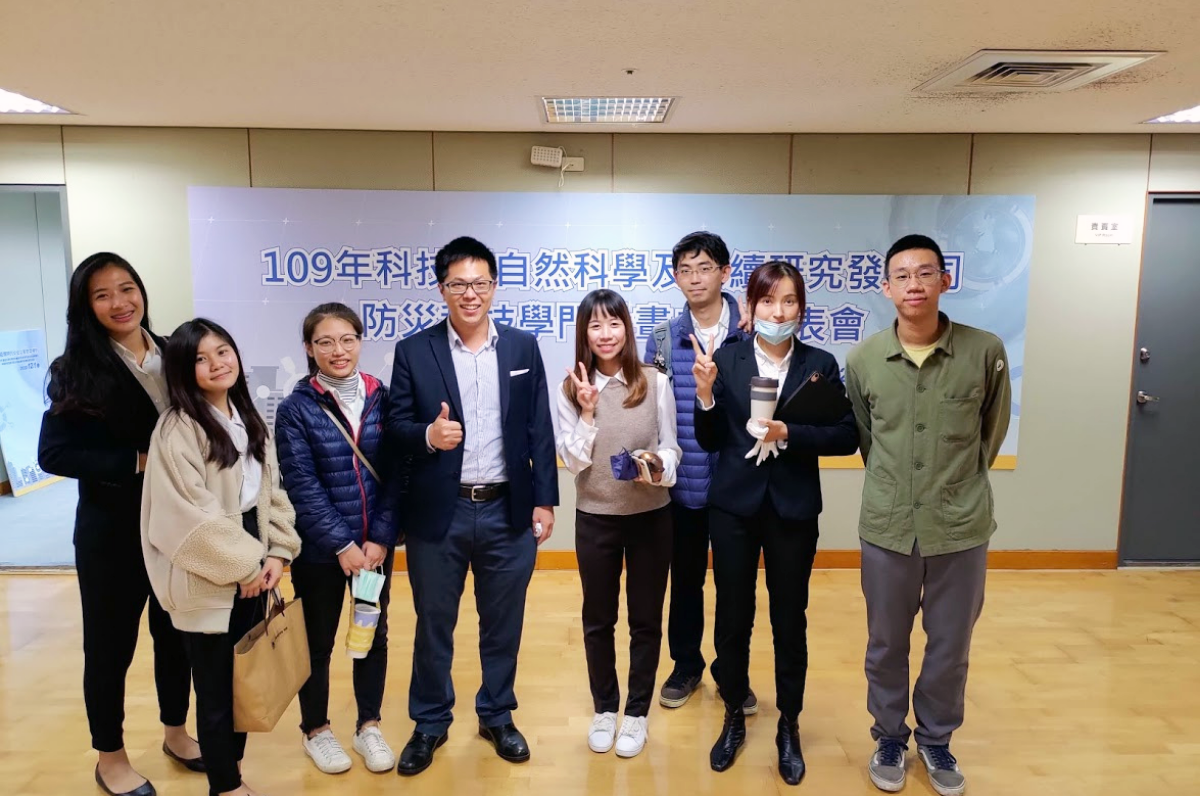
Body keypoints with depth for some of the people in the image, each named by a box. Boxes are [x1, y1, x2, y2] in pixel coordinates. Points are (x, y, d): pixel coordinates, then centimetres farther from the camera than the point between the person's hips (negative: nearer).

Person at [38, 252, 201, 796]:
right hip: (113, 531, -4)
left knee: (177, 634, 17)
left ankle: (175, 732, 39)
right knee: (111, 644, 12)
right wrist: (138, 461, -21)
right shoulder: (77, 371, -10)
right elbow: (54, 453, -15)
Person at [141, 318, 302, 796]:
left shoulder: (248, 418, 8)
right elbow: (189, 517, -19)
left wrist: (277, 551, -2)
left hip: (252, 569, 7)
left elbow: (272, 490, 10)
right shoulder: (178, 430, -15)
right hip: (207, 581, -6)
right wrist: (242, 566, -13)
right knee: (216, 689, 8)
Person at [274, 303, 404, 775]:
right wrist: (342, 544, -15)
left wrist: (381, 537, -10)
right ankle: (316, 730, 35)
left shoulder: (382, 399, -1)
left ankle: (369, 726, 34)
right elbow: (302, 487, -12)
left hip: (376, 544, 3)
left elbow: (396, 475, -2)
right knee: (318, 641, 13)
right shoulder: (296, 408, -9)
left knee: (374, 634, 14)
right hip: (320, 549, -2)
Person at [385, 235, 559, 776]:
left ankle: (497, 717, 36)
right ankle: (430, 723, 35)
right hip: (438, 513, -1)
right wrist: (427, 434, -24)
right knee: (433, 624, 14)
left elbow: (539, 431, 3)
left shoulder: (523, 347, 2)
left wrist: (544, 500, 0)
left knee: (503, 623, 14)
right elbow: (395, 426, -2)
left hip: (508, 511, 1)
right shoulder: (414, 351, -2)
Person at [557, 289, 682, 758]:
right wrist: (588, 412, -18)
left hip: (651, 515, -1)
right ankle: (604, 709, 36)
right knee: (598, 619, 15)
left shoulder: (656, 383, -7)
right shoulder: (572, 389, -4)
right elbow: (573, 462, -7)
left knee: (645, 618, 12)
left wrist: (660, 468, -21)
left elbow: (671, 447, -1)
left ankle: (636, 713, 31)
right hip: (595, 518, 1)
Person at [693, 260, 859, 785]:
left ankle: (789, 727, 32)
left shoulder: (820, 364, -2)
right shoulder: (725, 359, -3)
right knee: (732, 618, 11)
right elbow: (710, 442, -2)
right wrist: (705, 393, -17)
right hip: (734, 507, 0)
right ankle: (734, 719, 33)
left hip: (793, 511, 0)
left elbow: (847, 437, -7)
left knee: (790, 621, 12)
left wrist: (788, 433, -19)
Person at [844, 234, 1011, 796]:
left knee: (950, 647, 15)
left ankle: (936, 738, 39)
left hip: (962, 528, 0)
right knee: (885, 645, 15)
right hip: (886, 527, 1)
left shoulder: (986, 351, -9)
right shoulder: (862, 360, -6)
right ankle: (890, 736, 38)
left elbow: (993, 429, 9)